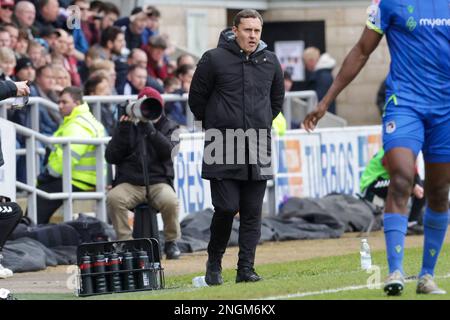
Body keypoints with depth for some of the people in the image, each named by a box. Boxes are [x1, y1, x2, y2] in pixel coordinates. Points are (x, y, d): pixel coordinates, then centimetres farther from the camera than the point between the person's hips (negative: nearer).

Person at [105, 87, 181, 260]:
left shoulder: (168, 127, 11)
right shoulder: (128, 126, 13)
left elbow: (168, 151, -11)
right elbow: (111, 157, 3)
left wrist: (149, 128, -18)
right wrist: (123, 129, -5)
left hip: (158, 182, -1)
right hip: (129, 183, 1)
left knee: (170, 201, -33)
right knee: (113, 198, -31)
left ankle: (171, 242, -8)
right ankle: (125, 242, -18)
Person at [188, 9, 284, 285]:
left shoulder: (270, 61, 8)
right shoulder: (214, 59, -5)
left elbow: (277, 98, 24)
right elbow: (197, 97, 4)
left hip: (258, 150, 4)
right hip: (222, 149, -4)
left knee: (253, 213, 1)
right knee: (226, 208, -8)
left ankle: (246, 268, 6)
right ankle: (214, 262, 12)